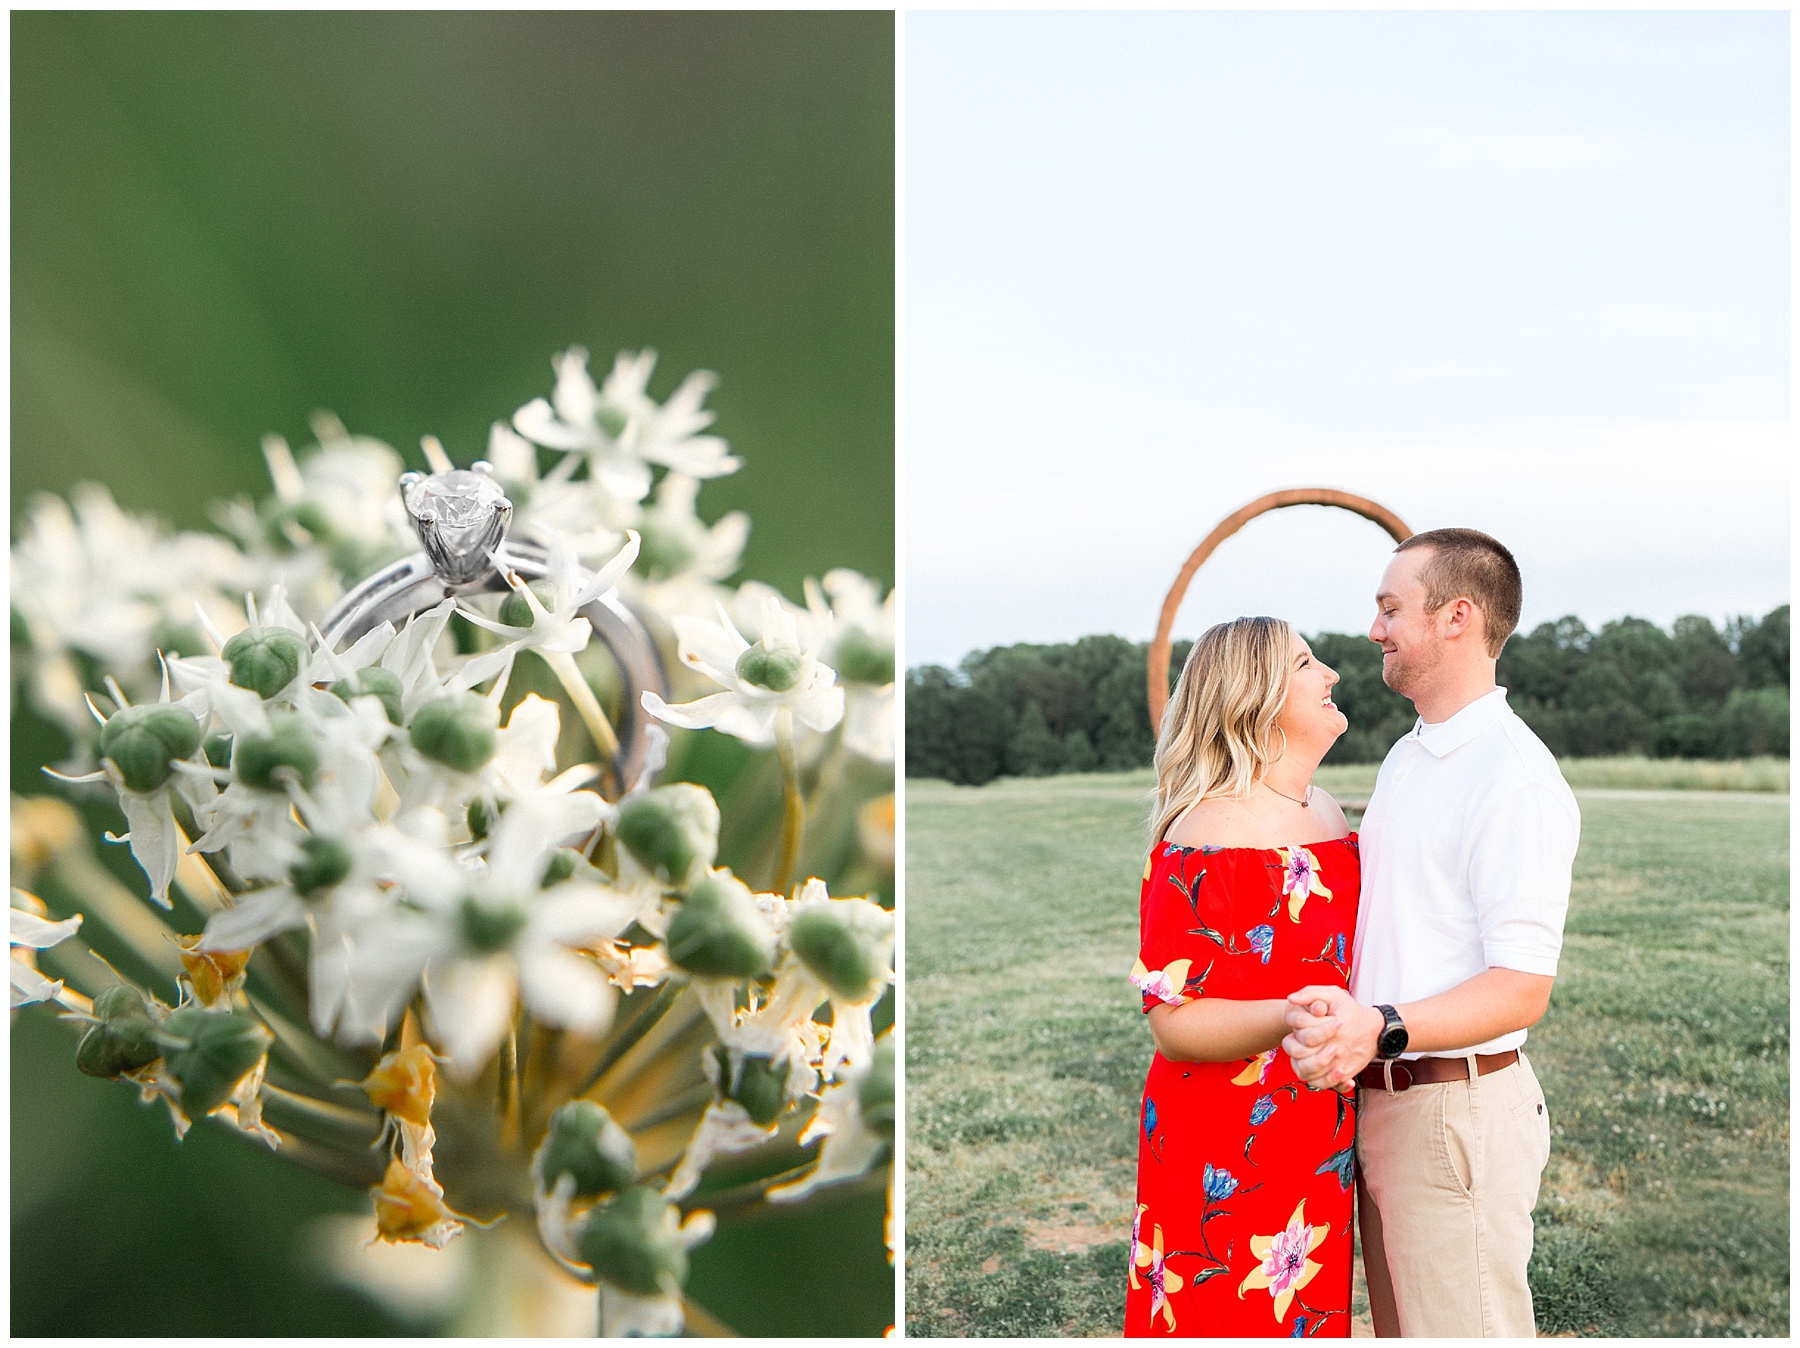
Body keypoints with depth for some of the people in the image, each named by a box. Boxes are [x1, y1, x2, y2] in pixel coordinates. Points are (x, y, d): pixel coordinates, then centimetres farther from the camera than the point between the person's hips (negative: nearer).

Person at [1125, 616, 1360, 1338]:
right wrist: (1291, 1018, -35)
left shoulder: (1328, 814, 8)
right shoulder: (1206, 839, -19)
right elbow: (1174, 1023, -21)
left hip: (1320, 1141, 8)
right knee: (1234, 1320, 5)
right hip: (1229, 1157, -8)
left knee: (1309, 1312, 18)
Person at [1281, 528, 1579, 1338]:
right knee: (1397, 1328, 18)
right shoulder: (1404, 758, 14)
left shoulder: (1516, 778, -17)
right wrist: (1344, 1033, 10)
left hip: (1455, 1111, -9)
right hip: (1376, 1101, 9)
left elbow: (1522, 989, -23)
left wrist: (1379, 1027, -35)